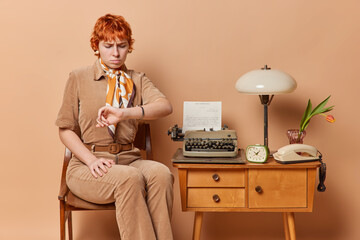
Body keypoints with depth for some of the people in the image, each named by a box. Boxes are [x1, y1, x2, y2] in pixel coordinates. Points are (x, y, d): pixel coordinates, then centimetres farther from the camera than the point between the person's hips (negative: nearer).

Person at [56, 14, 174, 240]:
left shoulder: (137, 80, 13)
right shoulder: (79, 79, 8)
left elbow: (165, 106, -9)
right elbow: (66, 130, 5)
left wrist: (124, 113, -28)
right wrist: (92, 161, -12)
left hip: (128, 159, 2)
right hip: (87, 164, -2)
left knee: (160, 173, -31)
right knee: (129, 178, -34)